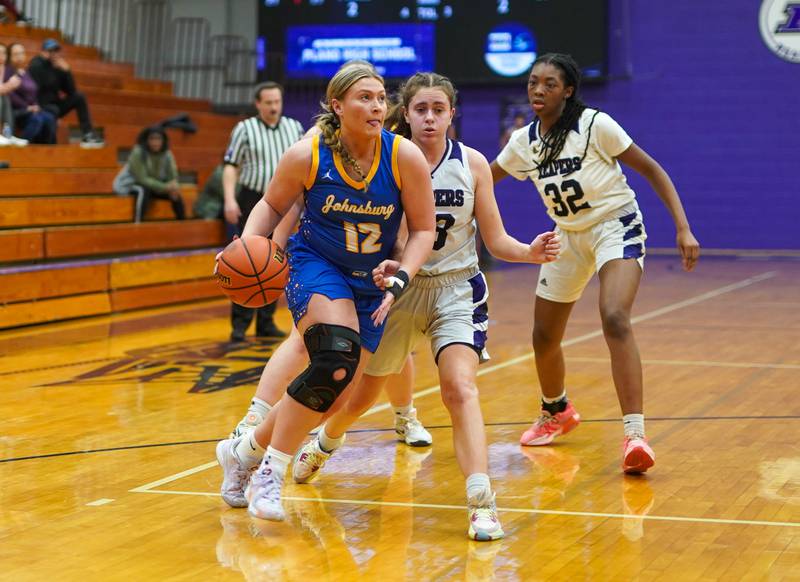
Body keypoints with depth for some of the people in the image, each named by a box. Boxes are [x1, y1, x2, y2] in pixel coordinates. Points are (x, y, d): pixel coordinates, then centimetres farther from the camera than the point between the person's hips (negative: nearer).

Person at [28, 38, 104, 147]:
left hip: (54, 104, 7)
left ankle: (88, 135, -14)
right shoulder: (36, 65, -12)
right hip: (41, 107, -7)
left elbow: (71, 91, 1)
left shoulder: (58, 65, 7)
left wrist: (66, 71, -11)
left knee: (79, 97, -5)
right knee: (53, 110, -37)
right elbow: (37, 92, -18)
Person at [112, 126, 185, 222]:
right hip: (133, 185, -5)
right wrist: (165, 187, -34)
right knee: (144, 191, -37)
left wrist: (174, 185, -31)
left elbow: (173, 177, -6)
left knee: (175, 193, -16)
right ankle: (137, 224, -41)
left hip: (155, 186, 5)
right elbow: (142, 179, -27)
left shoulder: (167, 155, -9)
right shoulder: (138, 153, -24)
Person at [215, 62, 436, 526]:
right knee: (337, 358, -29)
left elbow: (424, 229, -7)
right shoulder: (306, 157, -16)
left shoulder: (405, 157, -16)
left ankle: (244, 452, 24)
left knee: (332, 398, 0)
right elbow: (272, 205, 2)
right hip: (315, 266, -3)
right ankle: (271, 471, -14)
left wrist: (400, 279, -22)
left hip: (371, 283, 3)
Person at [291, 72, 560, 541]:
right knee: (365, 393, 17)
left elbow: (496, 241, -4)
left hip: (457, 289, -1)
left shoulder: (472, 163, -6)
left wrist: (530, 252, -24)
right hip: (400, 287, 1)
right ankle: (326, 442, 50)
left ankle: (481, 502, -26)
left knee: (460, 387, -23)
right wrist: (380, 264, -26)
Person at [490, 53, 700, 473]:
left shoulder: (595, 125, -16)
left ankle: (634, 434, -32)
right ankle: (556, 412, 42)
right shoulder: (525, 141, 0)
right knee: (544, 336, 11)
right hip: (568, 237, 6)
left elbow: (651, 170, -12)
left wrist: (683, 229, -18)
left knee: (615, 319, -30)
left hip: (616, 228, -6)